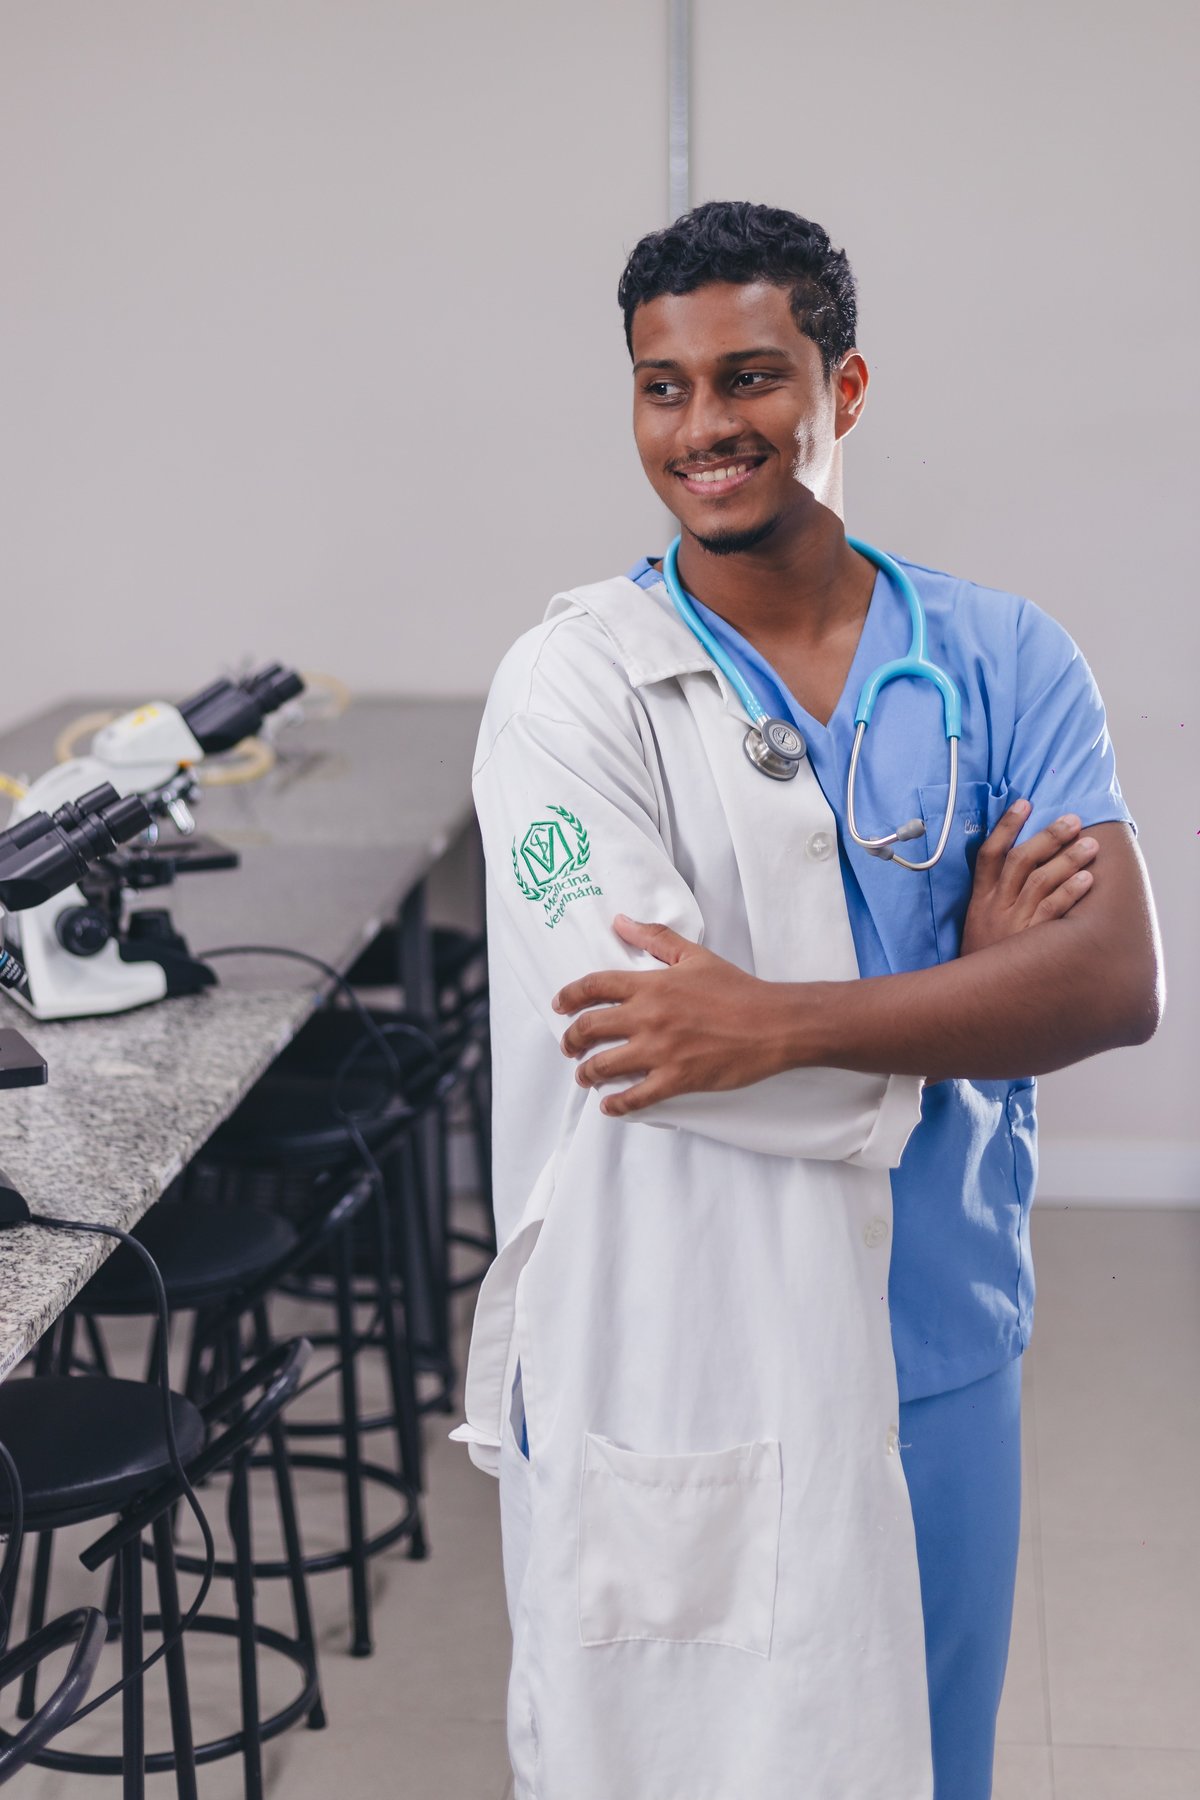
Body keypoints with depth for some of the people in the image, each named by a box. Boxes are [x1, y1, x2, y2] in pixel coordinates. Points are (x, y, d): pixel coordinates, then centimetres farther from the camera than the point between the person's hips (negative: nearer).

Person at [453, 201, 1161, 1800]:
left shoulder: (1006, 663, -1)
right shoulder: (571, 688, -10)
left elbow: (1118, 980, -13)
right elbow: (651, 1051, -19)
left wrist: (781, 1022, -25)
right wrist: (974, 979, -12)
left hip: (939, 1349, 3)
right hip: (673, 1369, -3)